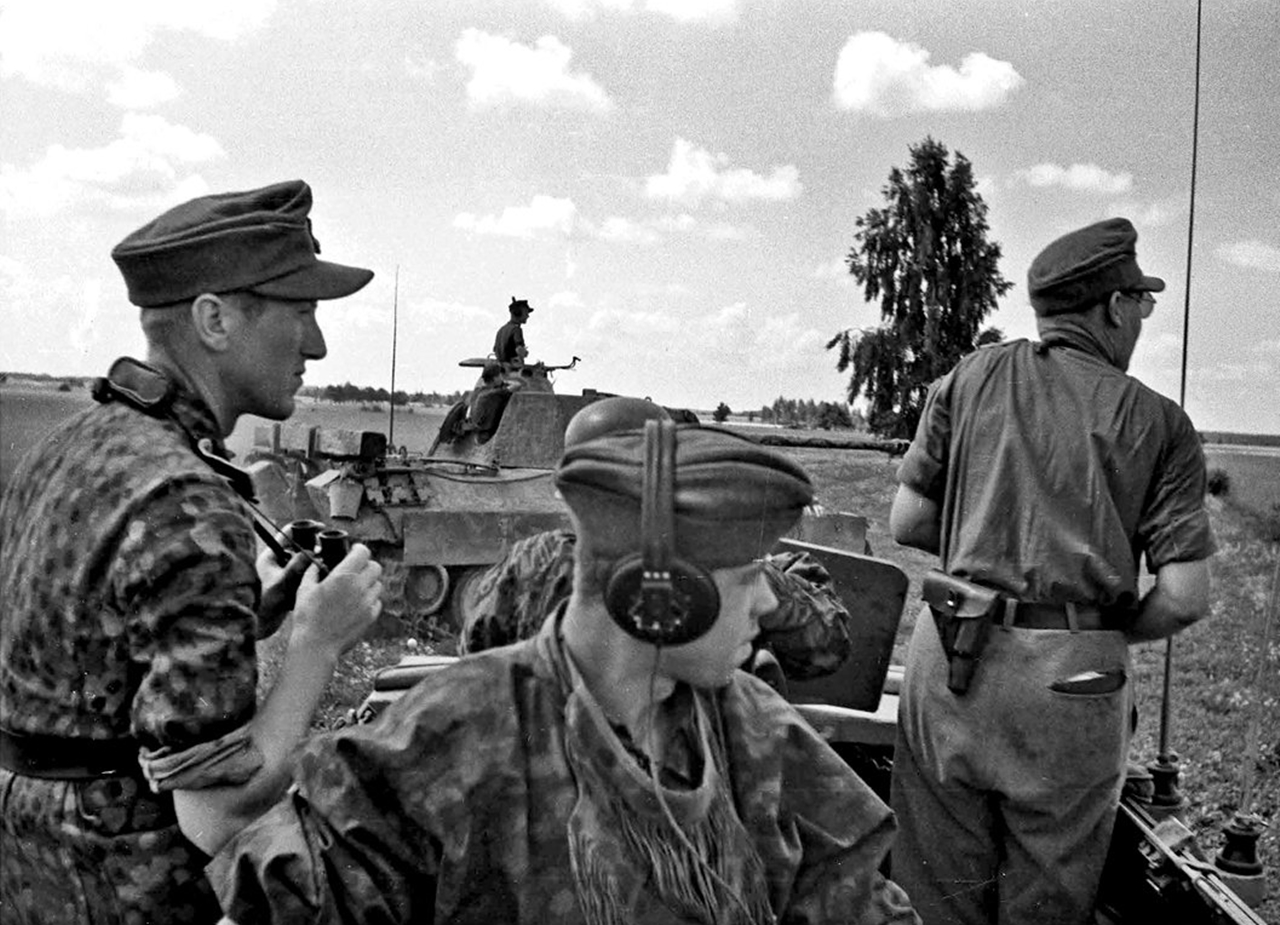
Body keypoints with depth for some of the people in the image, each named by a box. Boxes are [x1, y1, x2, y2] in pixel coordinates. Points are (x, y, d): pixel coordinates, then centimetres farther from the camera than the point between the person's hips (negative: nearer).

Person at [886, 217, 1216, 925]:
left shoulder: (971, 378, 5)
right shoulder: (1157, 423, 1)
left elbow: (906, 524, 4)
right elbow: (1185, 597, -5)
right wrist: (1108, 632, 13)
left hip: (951, 659, 2)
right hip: (1073, 682, -1)